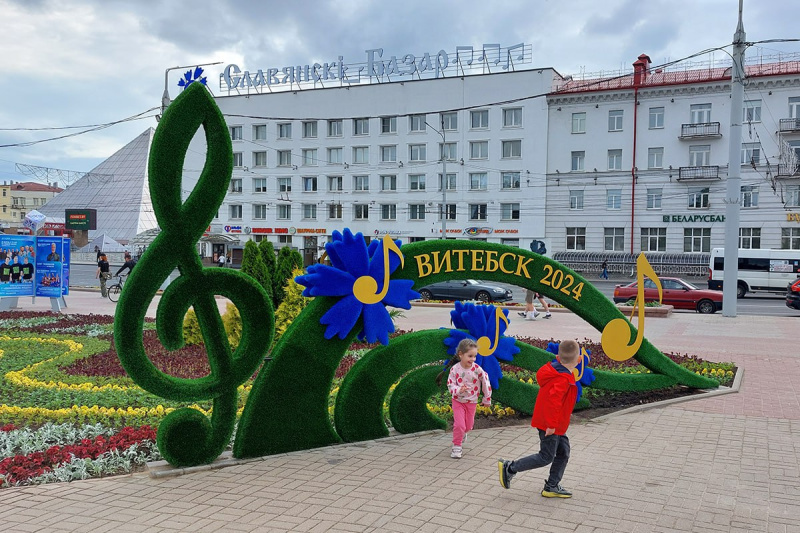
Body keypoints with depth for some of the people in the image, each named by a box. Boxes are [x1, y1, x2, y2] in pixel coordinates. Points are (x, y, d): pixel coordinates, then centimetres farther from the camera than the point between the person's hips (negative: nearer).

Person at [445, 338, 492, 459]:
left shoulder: (477, 369, -17)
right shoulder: (455, 369, -18)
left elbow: (485, 382, -6)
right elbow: (450, 384, -15)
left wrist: (487, 399, 1)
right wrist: (458, 390, -36)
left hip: (472, 402, 2)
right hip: (458, 401, -2)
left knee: (469, 425, 16)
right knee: (459, 424, -11)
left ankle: (462, 433, 51)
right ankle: (456, 446, 8)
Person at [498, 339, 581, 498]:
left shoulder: (554, 368, 1)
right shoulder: (564, 380, -27)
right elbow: (554, 400, -35)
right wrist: (552, 424, -31)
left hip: (556, 424, 10)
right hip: (550, 424, -10)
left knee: (563, 453, 16)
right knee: (546, 457, 1)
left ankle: (552, 487, 24)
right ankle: (509, 468, 8)